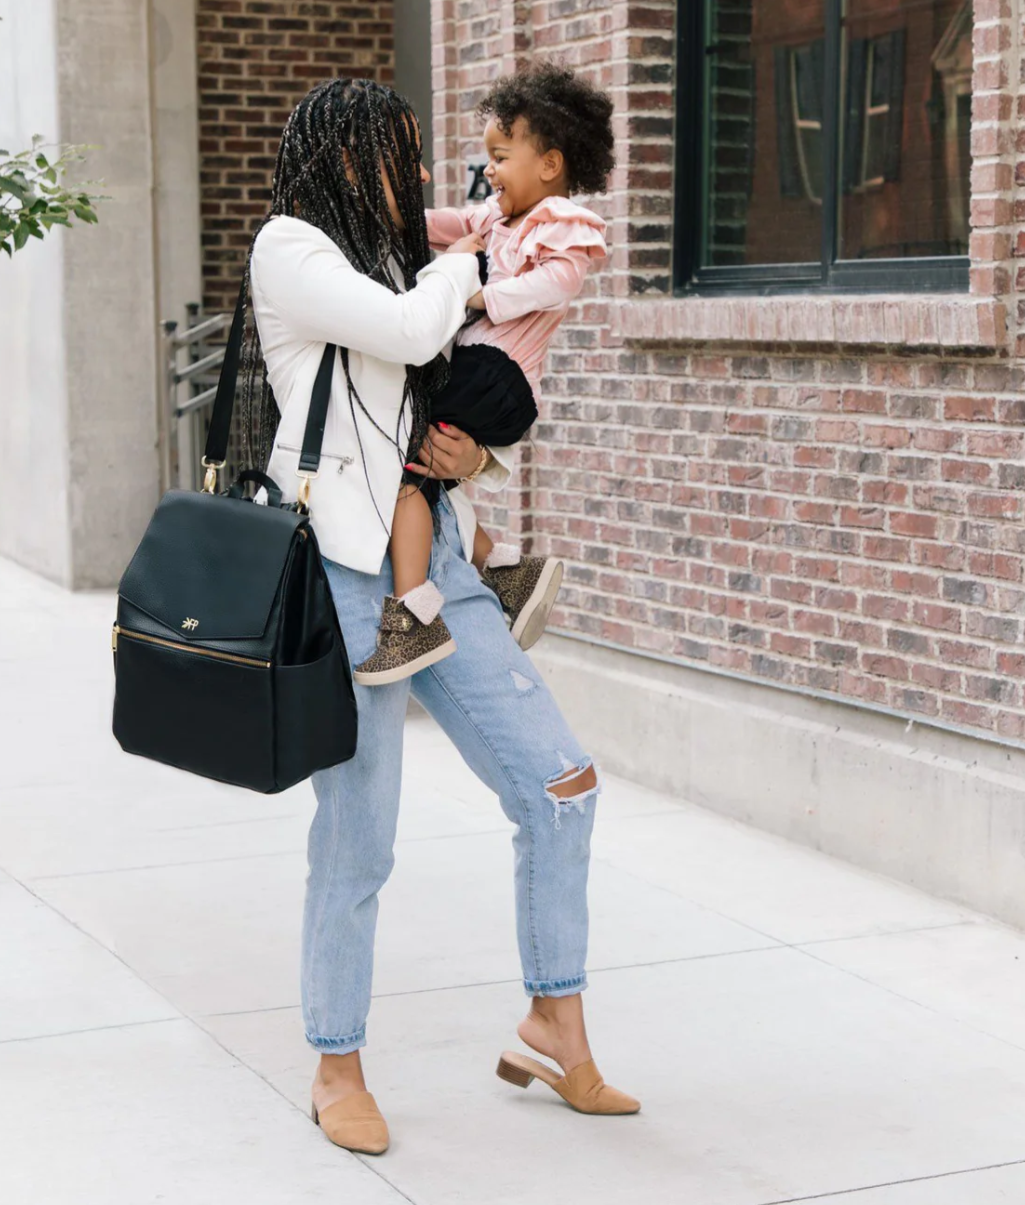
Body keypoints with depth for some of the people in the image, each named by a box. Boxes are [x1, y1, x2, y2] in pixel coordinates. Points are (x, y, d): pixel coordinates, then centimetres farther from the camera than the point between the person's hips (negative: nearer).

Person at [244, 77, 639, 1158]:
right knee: (357, 836, -3)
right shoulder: (291, 247, -2)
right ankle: (337, 1068, 15)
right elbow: (411, 330, -17)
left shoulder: (393, 265, 22)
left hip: (439, 561, 8)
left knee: (559, 786, 3)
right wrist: (458, 262, 4)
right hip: (346, 570, -8)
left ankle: (555, 1026, 17)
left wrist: (475, 453, 1)